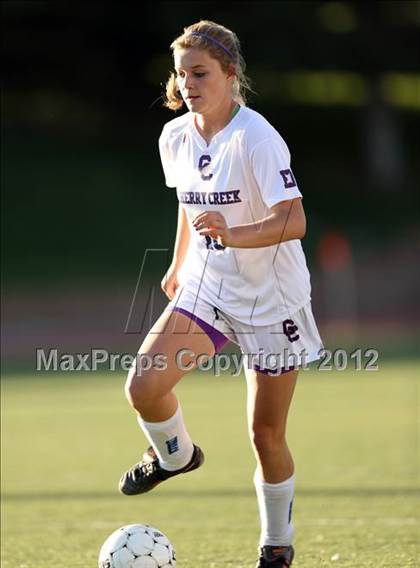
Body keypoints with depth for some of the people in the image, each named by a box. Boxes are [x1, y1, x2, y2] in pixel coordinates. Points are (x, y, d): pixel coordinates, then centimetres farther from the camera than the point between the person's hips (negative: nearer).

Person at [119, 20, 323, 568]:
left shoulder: (256, 139, -21)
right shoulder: (175, 138, 0)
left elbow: (294, 220, -26)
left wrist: (232, 236, -40)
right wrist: (179, 265, 26)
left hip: (271, 299, -5)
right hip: (205, 290, 5)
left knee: (266, 434, 1)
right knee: (143, 387, -16)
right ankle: (176, 455, 17)